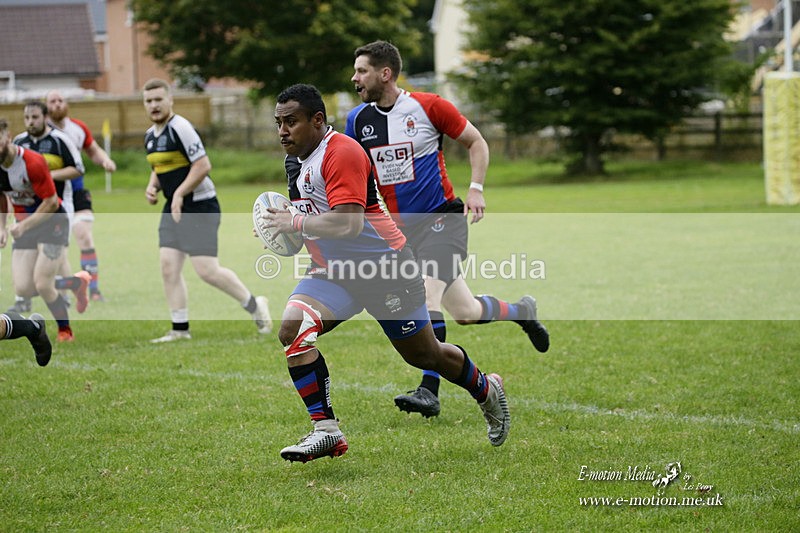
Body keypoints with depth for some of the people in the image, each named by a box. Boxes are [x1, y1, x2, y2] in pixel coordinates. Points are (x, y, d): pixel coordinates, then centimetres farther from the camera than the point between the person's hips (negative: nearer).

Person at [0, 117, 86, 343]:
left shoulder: (33, 162, -25)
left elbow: (51, 203, -21)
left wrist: (23, 226, -23)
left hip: (51, 222, -7)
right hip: (25, 225, 7)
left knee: (42, 285, -15)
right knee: (23, 289, -5)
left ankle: (65, 331, 12)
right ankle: (77, 283, 20)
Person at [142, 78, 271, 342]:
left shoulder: (180, 128, -15)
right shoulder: (150, 135, 13)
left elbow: (203, 165, -19)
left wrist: (179, 194, -19)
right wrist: (152, 187, 7)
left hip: (200, 207, -9)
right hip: (173, 210, 9)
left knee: (207, 270, -11)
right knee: (168, 267, -1)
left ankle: (254, 305, 9)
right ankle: (180, 329, 5)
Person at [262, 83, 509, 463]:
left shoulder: (341, 152, -23)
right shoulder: (295, 162, 7)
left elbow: (348, 223, -32)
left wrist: (294, 222, -25)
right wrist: (282, 232, 5)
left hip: (383, 267, -8)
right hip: (333, 271, 8)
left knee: (423, 355, 8)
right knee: (292, 329, -18)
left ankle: (486, 390, 38)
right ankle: (326, 431, -15)